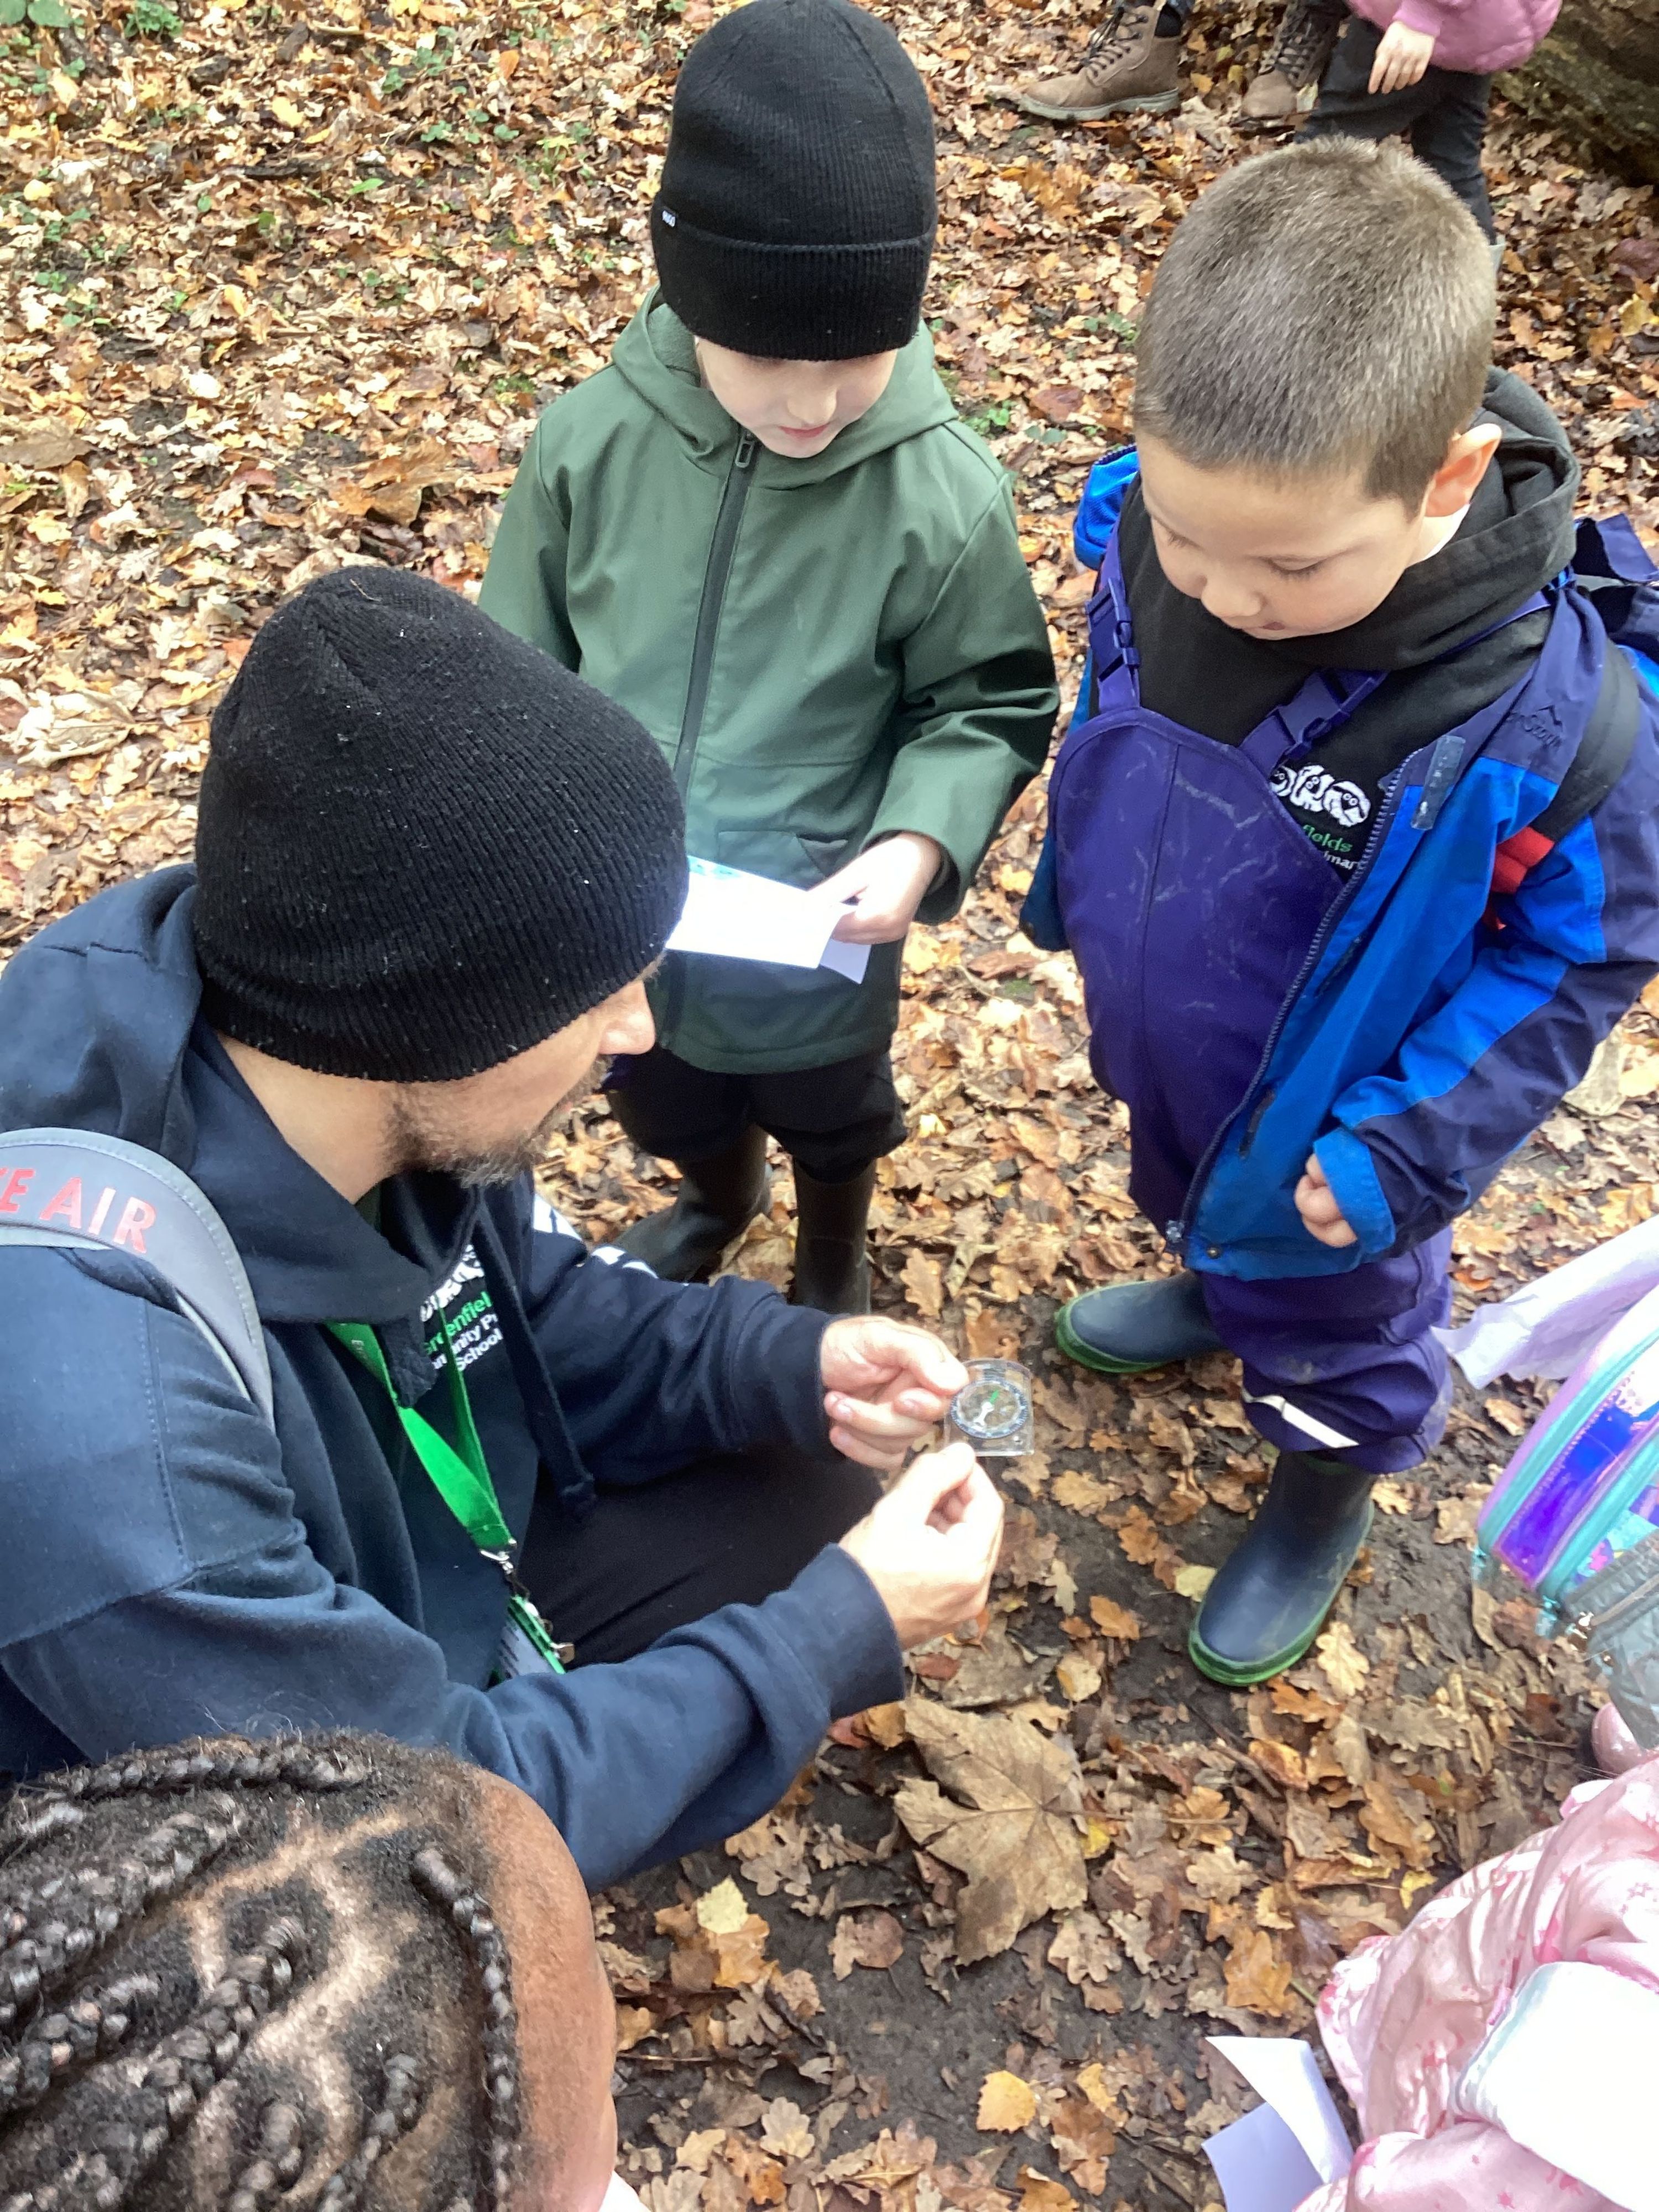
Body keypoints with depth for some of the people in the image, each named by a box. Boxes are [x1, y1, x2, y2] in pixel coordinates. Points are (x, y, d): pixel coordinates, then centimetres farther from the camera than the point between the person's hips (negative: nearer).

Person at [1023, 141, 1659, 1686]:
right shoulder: (1146, 533, -24)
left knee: (1332, 1325, 26)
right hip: (1157, 1048, 5)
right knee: (1189, 1202, 37)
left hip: (1318, 1136, -4)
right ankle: (1212, 1292, 71)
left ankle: (1325, 1490, 58)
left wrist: (1404, 1148, -21)